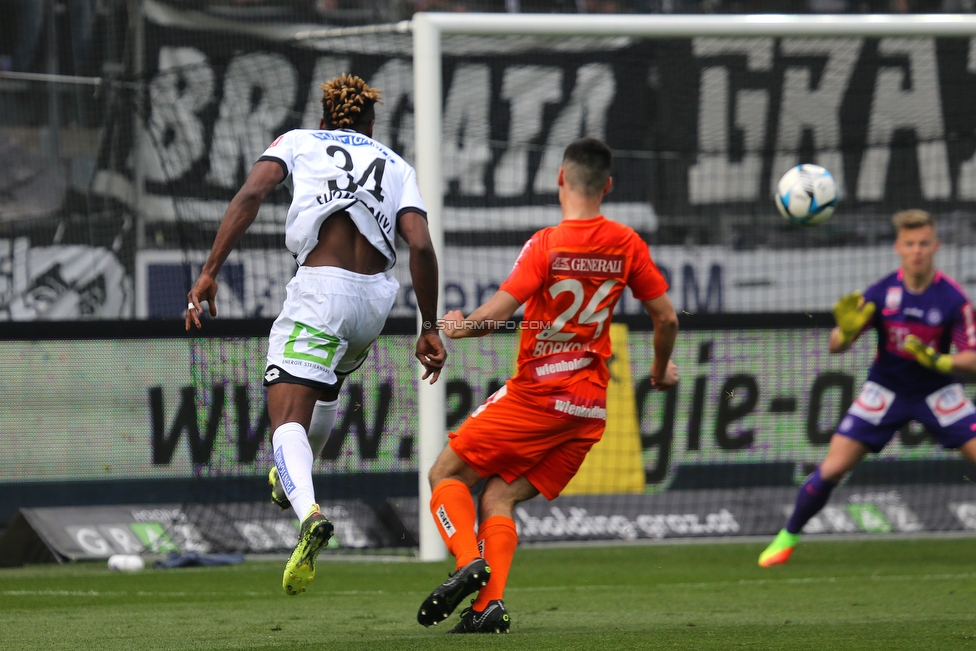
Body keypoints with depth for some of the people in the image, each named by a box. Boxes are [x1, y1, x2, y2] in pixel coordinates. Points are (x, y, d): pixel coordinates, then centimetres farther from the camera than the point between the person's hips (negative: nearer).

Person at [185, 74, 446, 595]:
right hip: (376, 298, 4)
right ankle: (291, 482, 50)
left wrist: (209, 272, -6)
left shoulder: (299, 141, 16)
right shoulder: (396, 167, 20)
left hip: (320, 289, -4)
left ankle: (308, 513, -39)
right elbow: (421, 247, 5)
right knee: (326, 386, 34)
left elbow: (251, 194, -3)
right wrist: (429, 328, 9)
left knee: (287, 418, -12)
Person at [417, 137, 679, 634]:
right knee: (499, 498, 11)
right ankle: (490, 602, -9)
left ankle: (469, 561, -17)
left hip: (535, 395, -5)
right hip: (590, 407, 5)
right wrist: (661, 370, 26)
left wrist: (458, 326, 4)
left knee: (446, 474, 8)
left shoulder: (546, 245, -12)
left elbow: (495, 315, -18)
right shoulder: (626, 245, 3)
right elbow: (666, 317, 7)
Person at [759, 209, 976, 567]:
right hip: (886, 390, 0)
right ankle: (788, 536, 12)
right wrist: (847, 331, -34)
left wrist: (940, 362, -33)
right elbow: (835, 345, -11)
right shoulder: (881, 292, -14)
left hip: (937, 391, 0)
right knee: (831, 469, -9)